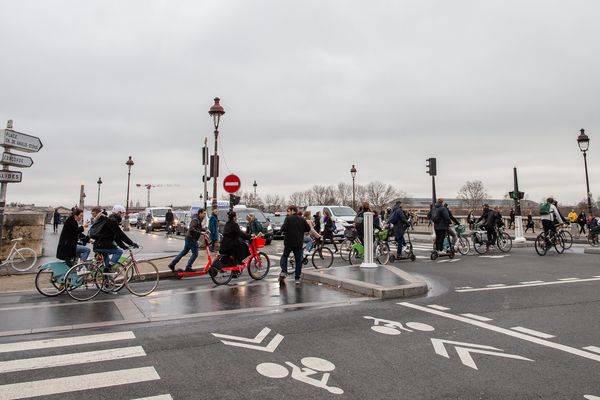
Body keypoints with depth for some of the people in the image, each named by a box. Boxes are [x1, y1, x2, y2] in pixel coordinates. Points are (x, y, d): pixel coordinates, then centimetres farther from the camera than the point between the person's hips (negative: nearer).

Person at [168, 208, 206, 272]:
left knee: (184, 252, 17)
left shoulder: (199, 220, 12)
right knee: (195, 254, -2)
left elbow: (198, 229, 22)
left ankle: (172, 264, 23)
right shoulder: (195, 220, -18)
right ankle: (188, 268, 5)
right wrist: (200, 232, -31)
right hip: (192, 239, -10)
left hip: (188, 238, 10)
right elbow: (191, 229, -30)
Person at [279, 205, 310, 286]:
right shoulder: (302, 219, 4)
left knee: (284, 256, 16)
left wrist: (283, 228, 3)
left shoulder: (288, 218, -8)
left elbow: (283, 228, -18)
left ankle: (283, 272, -4)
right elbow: (308, 228, 8)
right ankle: (297, 278, 9)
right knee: (298, 260, 8)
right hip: (299, 243, 3)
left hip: (288, 242, -2)